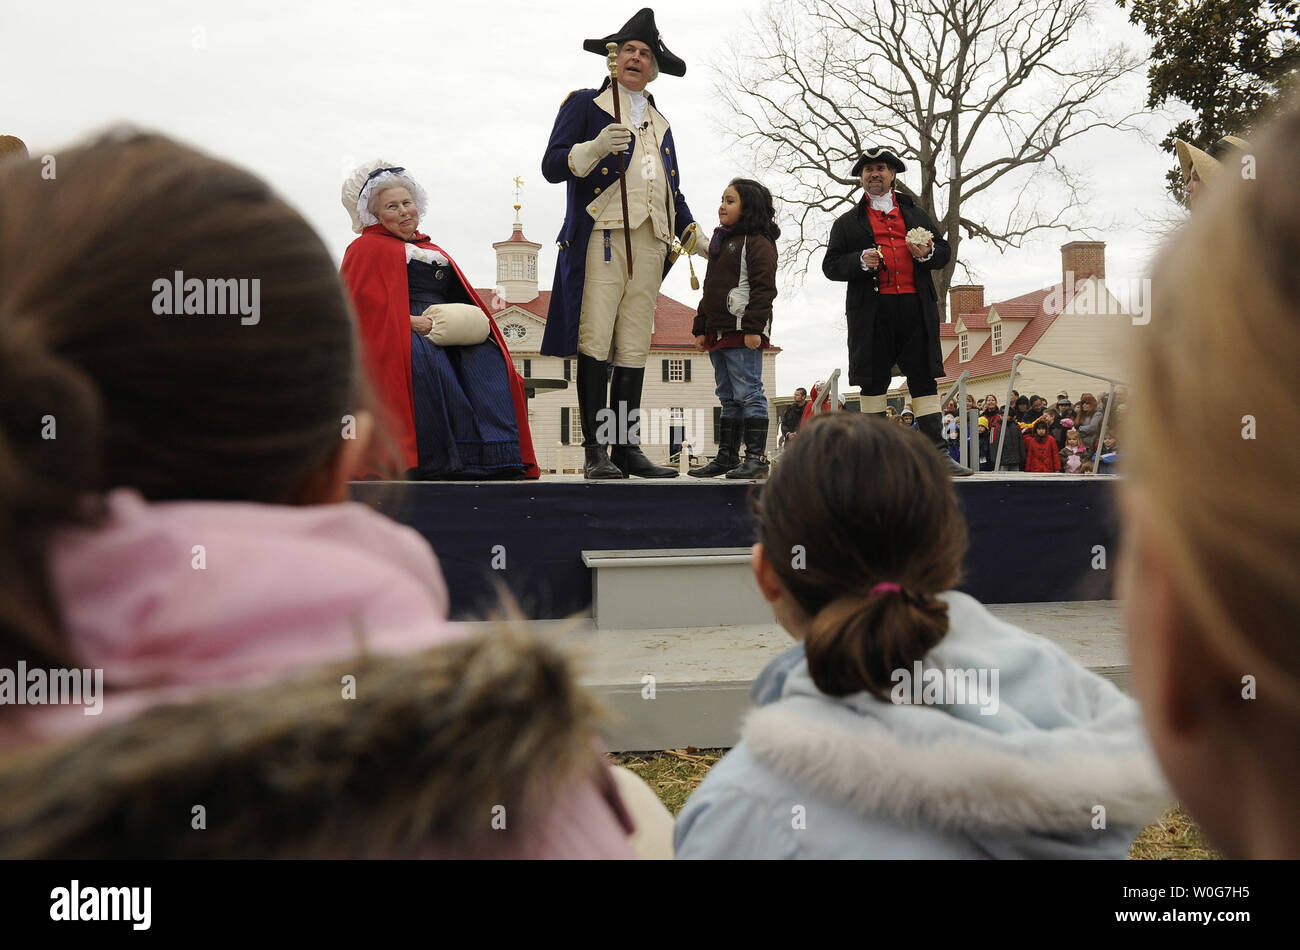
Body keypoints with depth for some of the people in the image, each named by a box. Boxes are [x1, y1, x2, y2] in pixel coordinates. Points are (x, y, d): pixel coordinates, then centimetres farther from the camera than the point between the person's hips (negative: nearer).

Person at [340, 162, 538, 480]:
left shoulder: (432, 249, 33)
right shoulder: (366, 248, 14)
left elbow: (463, 297, 25)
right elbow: (362, 303, -3)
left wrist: (470, 323, 0)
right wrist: (415, 321, -16)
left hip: (447, 331, 5)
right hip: (398, 334, -5)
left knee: (487, 358, -28)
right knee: (427, 361, -40)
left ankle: (494, 457, -37)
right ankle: (435, 461, -41)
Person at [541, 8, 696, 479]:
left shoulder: (659, 123, 29)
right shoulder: (585, 104, 12)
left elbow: (671, 187, 33)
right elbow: (552, 165, 2)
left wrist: (690, 230, 18)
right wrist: (596, 147, -15)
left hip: (650, 242, 5)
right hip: (602, 236, -5)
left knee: (634, 350, 2)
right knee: (595, 345, -11)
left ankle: (628, 448, 4)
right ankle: (595, 452, -9)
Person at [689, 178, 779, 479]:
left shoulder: (758, 242, -6)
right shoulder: (720, 243, 22)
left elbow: (764, 288, -15)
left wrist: (753, 328, -22)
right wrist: (701, 328, 19)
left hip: (743, 332, -9)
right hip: (718, 333, 9)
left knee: (748, 394, -9)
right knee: (728, 398, 12)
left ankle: (756, 457, -7)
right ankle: (727, 456, 17)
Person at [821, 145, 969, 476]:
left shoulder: (917, 215, 22)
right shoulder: (847, 222, 15)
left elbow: (944, 251, 20)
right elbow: (830, 266, 7)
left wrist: (927, 253, -3)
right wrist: (861, 261, -11)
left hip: (916, 308, 2)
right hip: (871, 309, -1)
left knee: (925, 380, -1)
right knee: (873, 382, 0)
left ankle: (937, 454, -1)